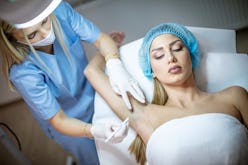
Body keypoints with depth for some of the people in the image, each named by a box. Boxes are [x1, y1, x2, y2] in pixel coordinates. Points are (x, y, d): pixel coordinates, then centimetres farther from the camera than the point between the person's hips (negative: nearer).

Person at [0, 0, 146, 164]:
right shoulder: (23, 72, -37)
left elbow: (101, 38, -20)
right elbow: (58, 120, -29)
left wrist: (115, 65, -41)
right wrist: (95, 131, -47)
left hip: (93, 93, 4)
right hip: (71, 122, -4)